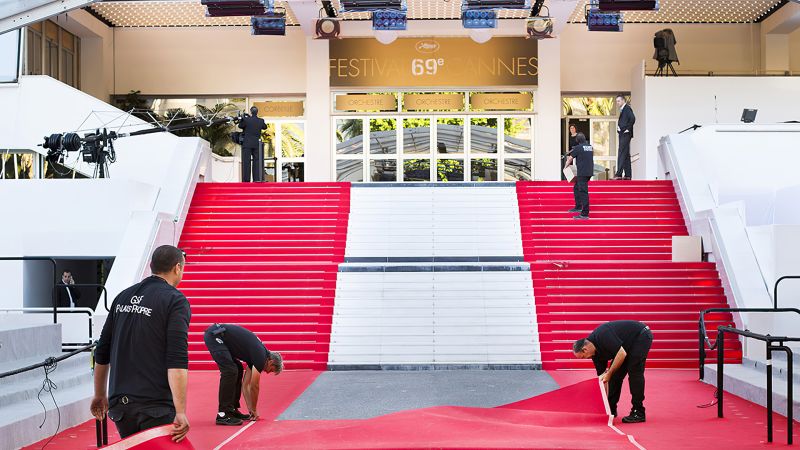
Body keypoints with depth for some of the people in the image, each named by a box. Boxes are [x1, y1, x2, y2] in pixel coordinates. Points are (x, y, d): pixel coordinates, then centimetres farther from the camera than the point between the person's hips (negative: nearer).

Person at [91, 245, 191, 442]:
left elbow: (102, 352, 17)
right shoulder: (176, 301, -8)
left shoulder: (123, 297, 12)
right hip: (156, 406, -6)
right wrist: (181, 412, -19)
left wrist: (99, 395, 28)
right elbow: (177, 361, -17)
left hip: (119, 403, 6)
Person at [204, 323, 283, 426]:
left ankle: (232, 410, 16)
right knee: (230, 371, -16)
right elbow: (254, 386, -3)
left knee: (238, 371, 13)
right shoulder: (261, 356, -9)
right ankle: (223, 414, -13)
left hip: (218, 335, 10)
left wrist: (250, 409, 23)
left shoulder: (255, 354, 17)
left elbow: (246, 384, 22)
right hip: (214, 335, -10)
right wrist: (254, 410, 11)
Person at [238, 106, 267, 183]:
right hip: (257, 144, 3)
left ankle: (246, 179, -3)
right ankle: (257, 179, 1)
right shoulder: (261, 121, 0)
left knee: (246, 162, -1)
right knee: (256, 161, 6)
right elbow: (265, 127, 19)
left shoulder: (246, 120, -8)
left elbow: (240, 125, 7)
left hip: (247, 144, -2)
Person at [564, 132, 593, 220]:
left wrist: (565, 167, 18)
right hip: (590, 171, 8)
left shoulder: (578, 147, -7)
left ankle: (585, 214, -10)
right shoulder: (590, 147, 12)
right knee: (576, 188, 22)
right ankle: (578, 207, 25)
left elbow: (570, 158, 1)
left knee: (583, 192, -9)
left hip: (582, 173, -8)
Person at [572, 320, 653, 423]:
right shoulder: (595, 351, -1)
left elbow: (622, 353, -32)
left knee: (634, 372, -14)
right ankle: (611, 409, 13)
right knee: (615, 374, 4)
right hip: (629, 344, 9)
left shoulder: (602, 335, -28)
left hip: (642, 336, -9)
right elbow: (602, 378, 4)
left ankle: (638, 413, -9)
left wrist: (609, 373, -24)